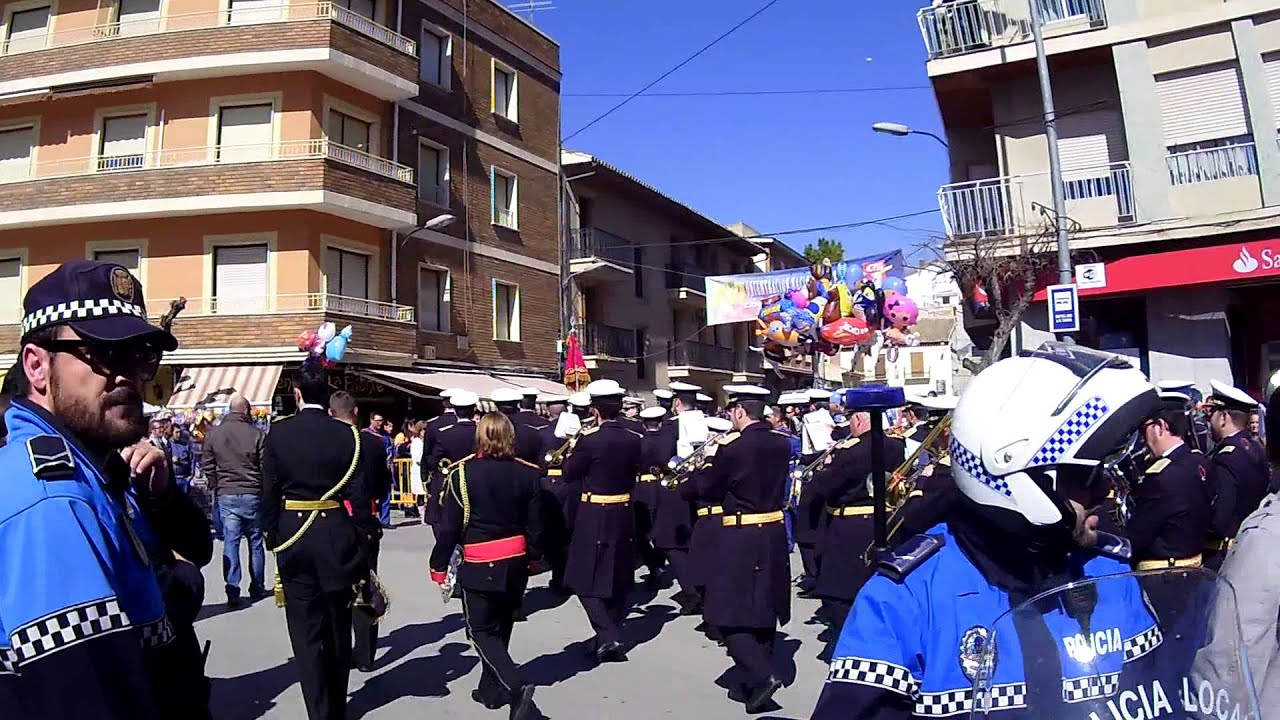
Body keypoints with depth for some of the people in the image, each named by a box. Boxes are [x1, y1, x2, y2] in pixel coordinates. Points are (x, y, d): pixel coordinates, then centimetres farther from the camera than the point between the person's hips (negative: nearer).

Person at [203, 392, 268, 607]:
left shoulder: (213, 433, 2)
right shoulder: (256, 434, -8)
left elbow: (208, 465, 7)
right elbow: (266, 467, -5)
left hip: (226, 495, 2)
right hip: (252, 494, -2)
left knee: (230, 542, 3)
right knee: (255, 542, 10)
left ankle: (232, 592, -1)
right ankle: (257, 588, 20)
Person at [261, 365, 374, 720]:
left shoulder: (277, 432, -6)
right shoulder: (347, 434, -7)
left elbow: (269, 491, -3)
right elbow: (359, 492, -7)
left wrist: (272, 535, 7)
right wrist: (362, 537, 3)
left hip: (292, 534, -1)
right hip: (336, 534, 1)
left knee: (306, 630, 7)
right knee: (337, 627, 15)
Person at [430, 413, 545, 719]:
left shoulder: (462, 472, -12)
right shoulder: (527, 472, -3)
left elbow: (449, 525, -9)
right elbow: (535, 523, 2)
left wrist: (439, 564, 1)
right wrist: (534, 556, 17)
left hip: (480, 565, -4)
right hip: (516, 562, 4)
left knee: (481, 631, 6)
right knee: (501, 628, 19)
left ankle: (516, 685, -11)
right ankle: (492, 689, 29)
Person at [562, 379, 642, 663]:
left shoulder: (589, 439, -17)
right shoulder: (633, 440, -1)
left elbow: (569, 475, -7)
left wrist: (575, 448, 6)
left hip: (593, 517, -6)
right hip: (624, 515, 6)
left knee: (587, 581, 4)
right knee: (617, 581, 16)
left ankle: (608, 636, -8)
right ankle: (611, 638, 24)